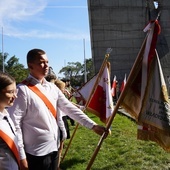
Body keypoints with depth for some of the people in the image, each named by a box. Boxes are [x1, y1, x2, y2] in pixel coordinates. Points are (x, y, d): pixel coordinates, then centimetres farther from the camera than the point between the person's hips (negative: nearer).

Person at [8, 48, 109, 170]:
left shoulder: (52, 87, 5)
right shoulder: (23, 90, -15)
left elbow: (69, 108, 4)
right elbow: (15, 123, -16)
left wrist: (92, 125, -3)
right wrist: (21, 156, -16)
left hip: (54, 147, 7)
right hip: (36, 152, -6)